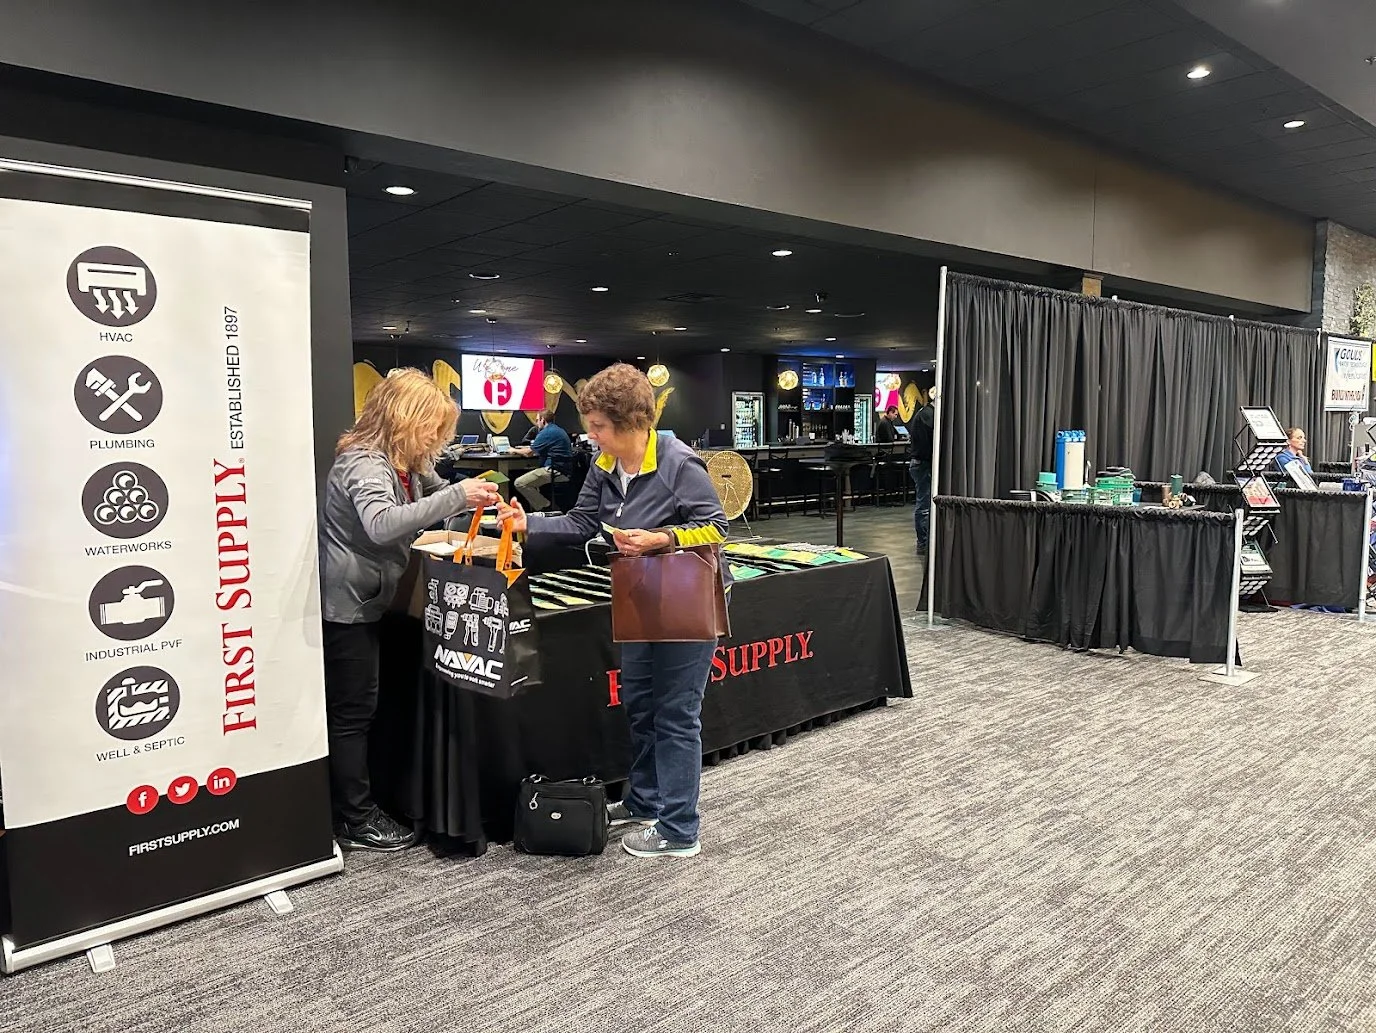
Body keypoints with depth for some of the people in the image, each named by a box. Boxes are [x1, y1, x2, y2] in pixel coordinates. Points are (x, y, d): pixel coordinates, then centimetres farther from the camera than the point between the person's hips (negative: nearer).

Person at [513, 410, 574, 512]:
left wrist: (514, 450, 13)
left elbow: (529, 452, -4)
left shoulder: (546, 432, -10)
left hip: (555, 470, -11)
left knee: (520, 483, -13)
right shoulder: (559, 430, 20)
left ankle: (545, 507, -12)